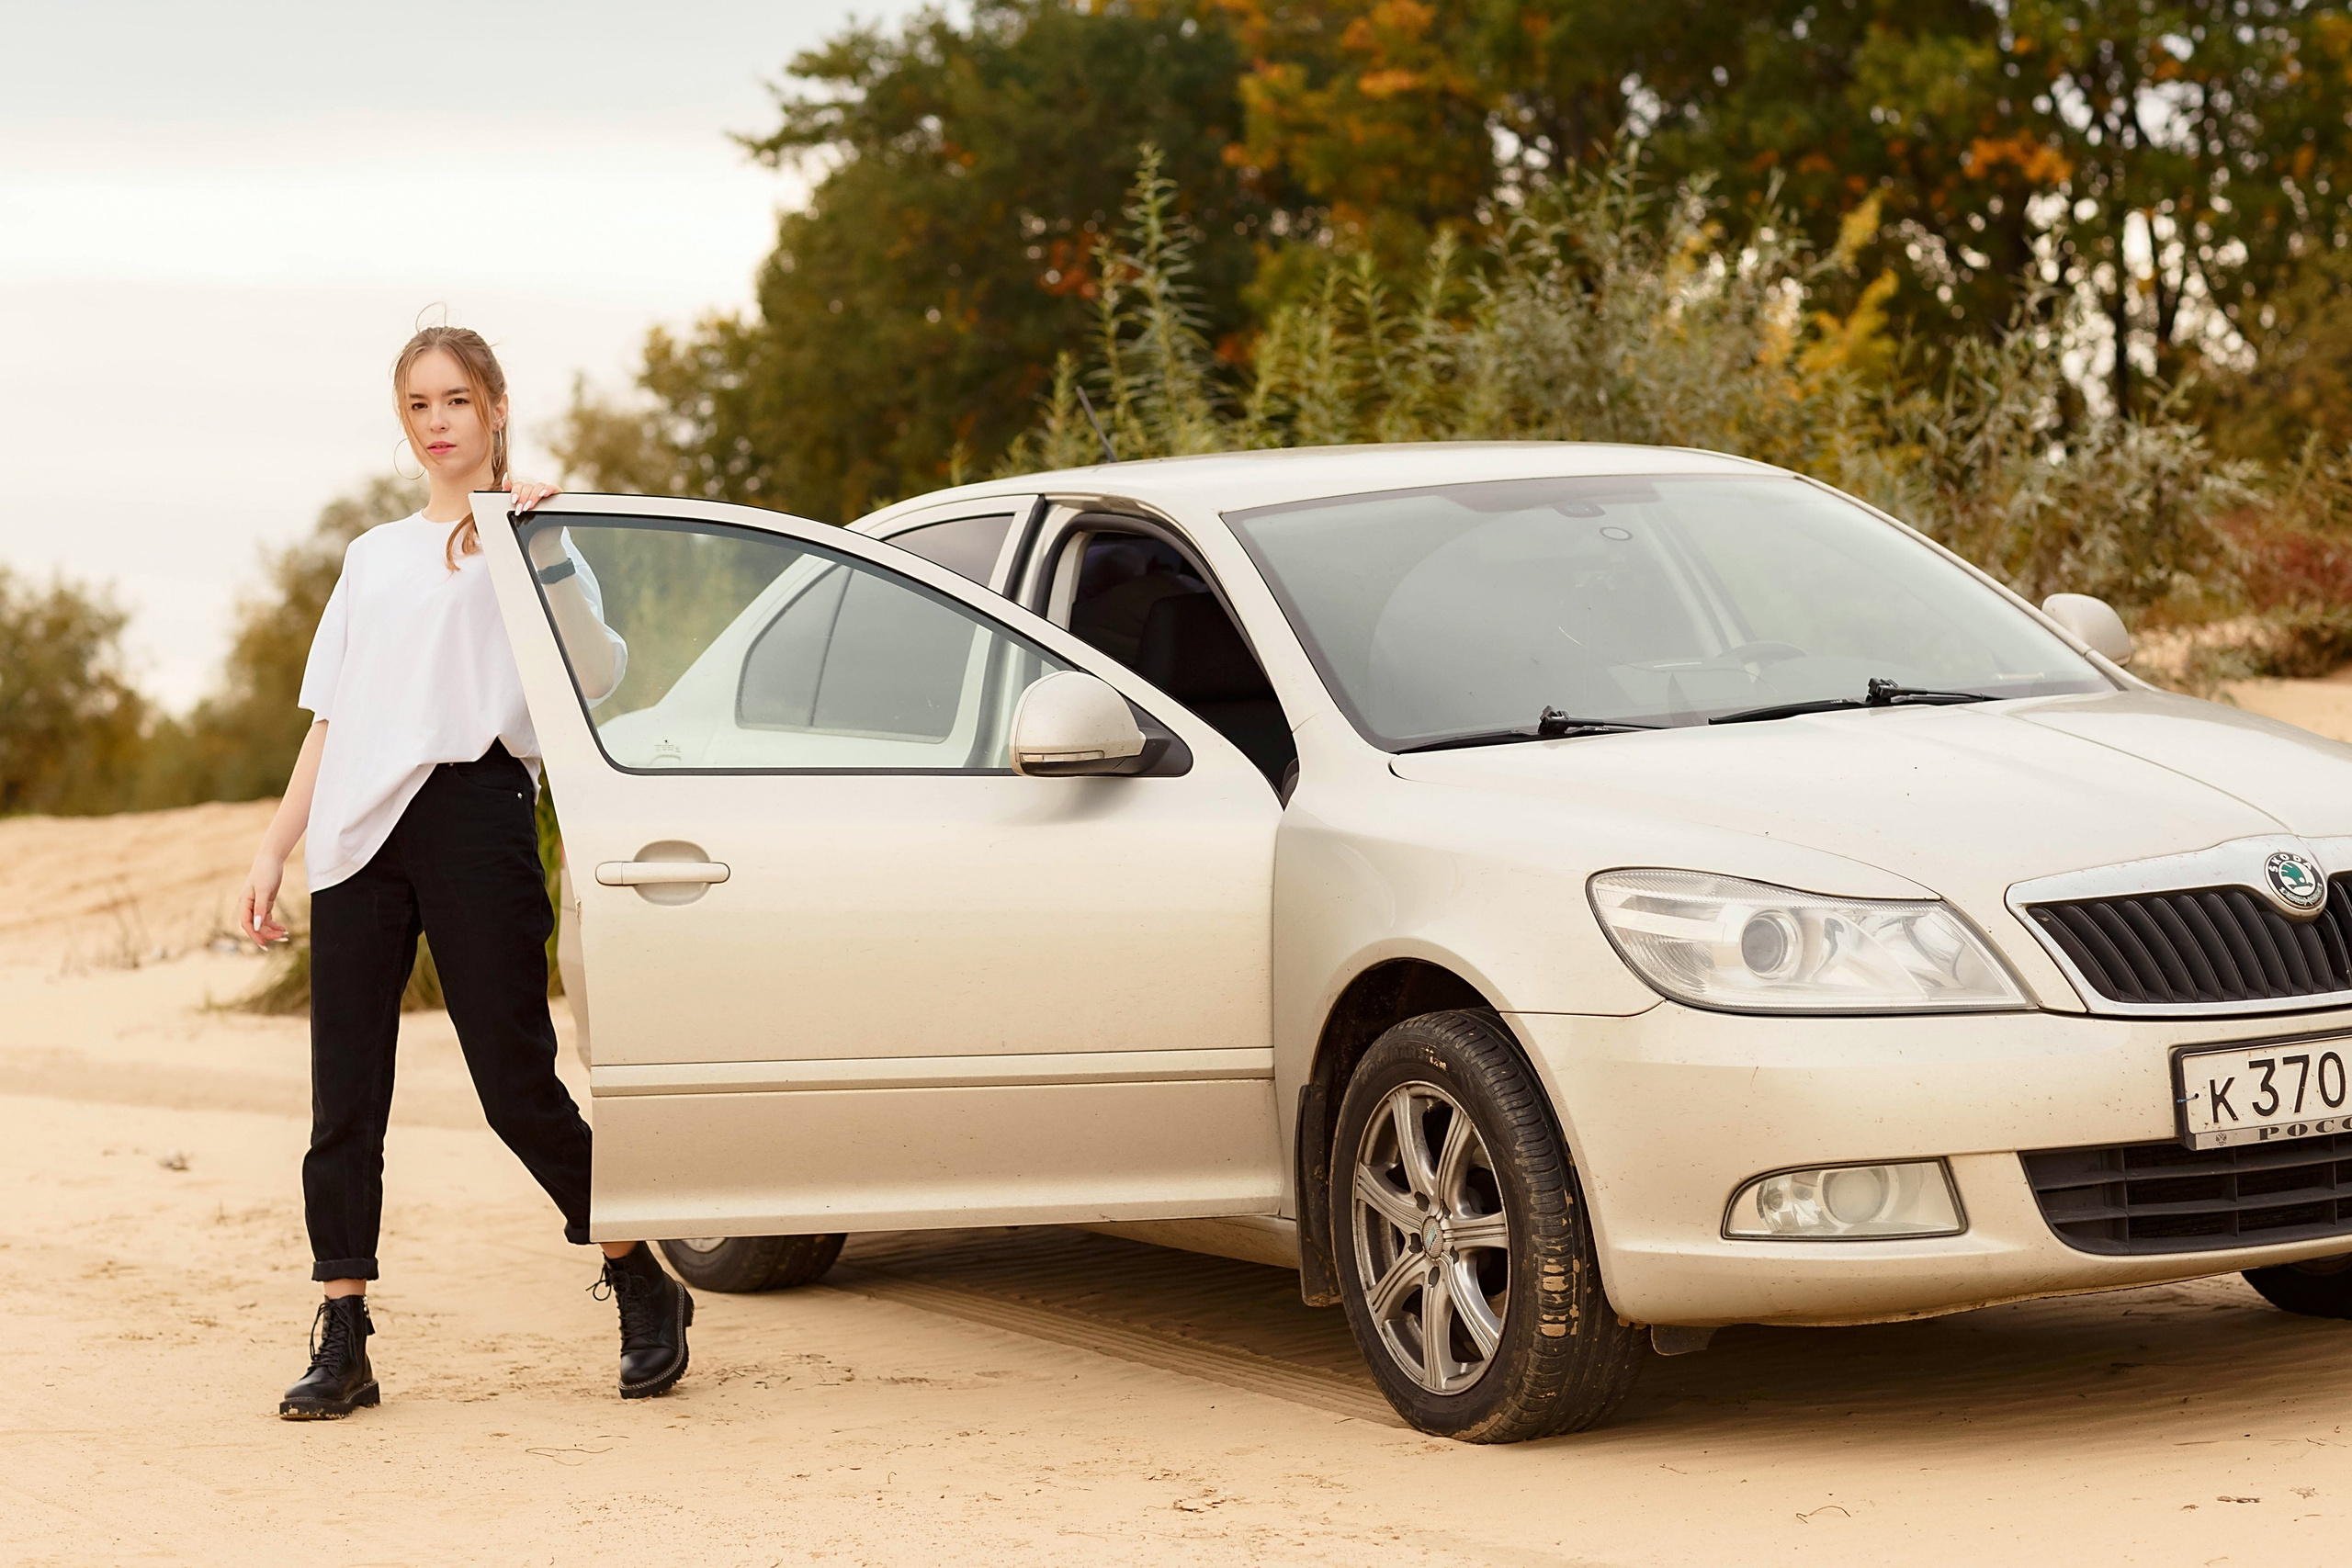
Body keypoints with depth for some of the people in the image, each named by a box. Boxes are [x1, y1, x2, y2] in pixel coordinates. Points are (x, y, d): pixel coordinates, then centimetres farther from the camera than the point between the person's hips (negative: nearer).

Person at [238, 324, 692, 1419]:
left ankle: (644, 1288, 8)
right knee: (344, 1095, -2)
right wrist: (272, 850, 15)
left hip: (471, 805, -5)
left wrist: (544, 549, -15)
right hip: (358, 830, 5)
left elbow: (595, 679, -6)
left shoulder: (527, 537, 11)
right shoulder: (374, 556, 25)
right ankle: (342, 1342, 0)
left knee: (516, 1083, -8)